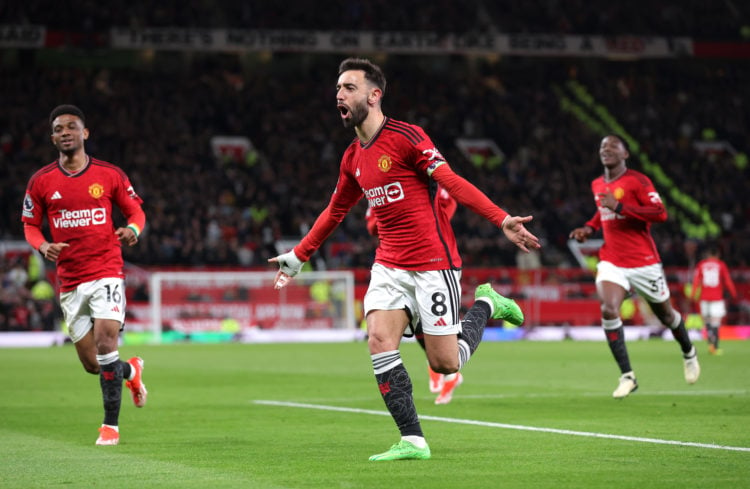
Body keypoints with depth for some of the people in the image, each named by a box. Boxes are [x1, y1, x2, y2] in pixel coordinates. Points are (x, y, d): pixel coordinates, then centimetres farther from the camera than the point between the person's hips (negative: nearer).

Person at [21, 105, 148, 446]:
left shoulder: (110, 175, 0)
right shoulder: (41, 182, 3)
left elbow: (136, 211, 10)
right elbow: (30, 225, 11)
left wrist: (132, 229, -13)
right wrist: (43, 246, -10)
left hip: (106, 273, -2)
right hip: (69, 282, 3)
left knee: (105, 345, -18)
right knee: (91, 364, 5)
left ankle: (110, 425, -6)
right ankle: (131, 371, 40)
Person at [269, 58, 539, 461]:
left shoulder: (405, 137, -11)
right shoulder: (353, 159, 11)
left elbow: (452, 183, -20)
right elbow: (335, 212, 27)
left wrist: (502, 220, -31)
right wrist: (298, 256, 33)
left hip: (433, 262, -6)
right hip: (389, 265, 6)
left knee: (445, 363, -5)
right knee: (379, 340, -15)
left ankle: (485, 304, 24)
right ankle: (412, 441, -10)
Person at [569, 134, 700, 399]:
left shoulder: (637, 181, -12)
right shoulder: (597, 185, 8)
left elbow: (660, 213, -21)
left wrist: (619, 207, -27)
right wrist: (589, 228, 8)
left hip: (644, 262, -4)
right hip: (611, 262, 4)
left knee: (665, 314, 12)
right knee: (608, 311, -21)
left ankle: (689, 353, 44)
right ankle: (627, 376, -15)